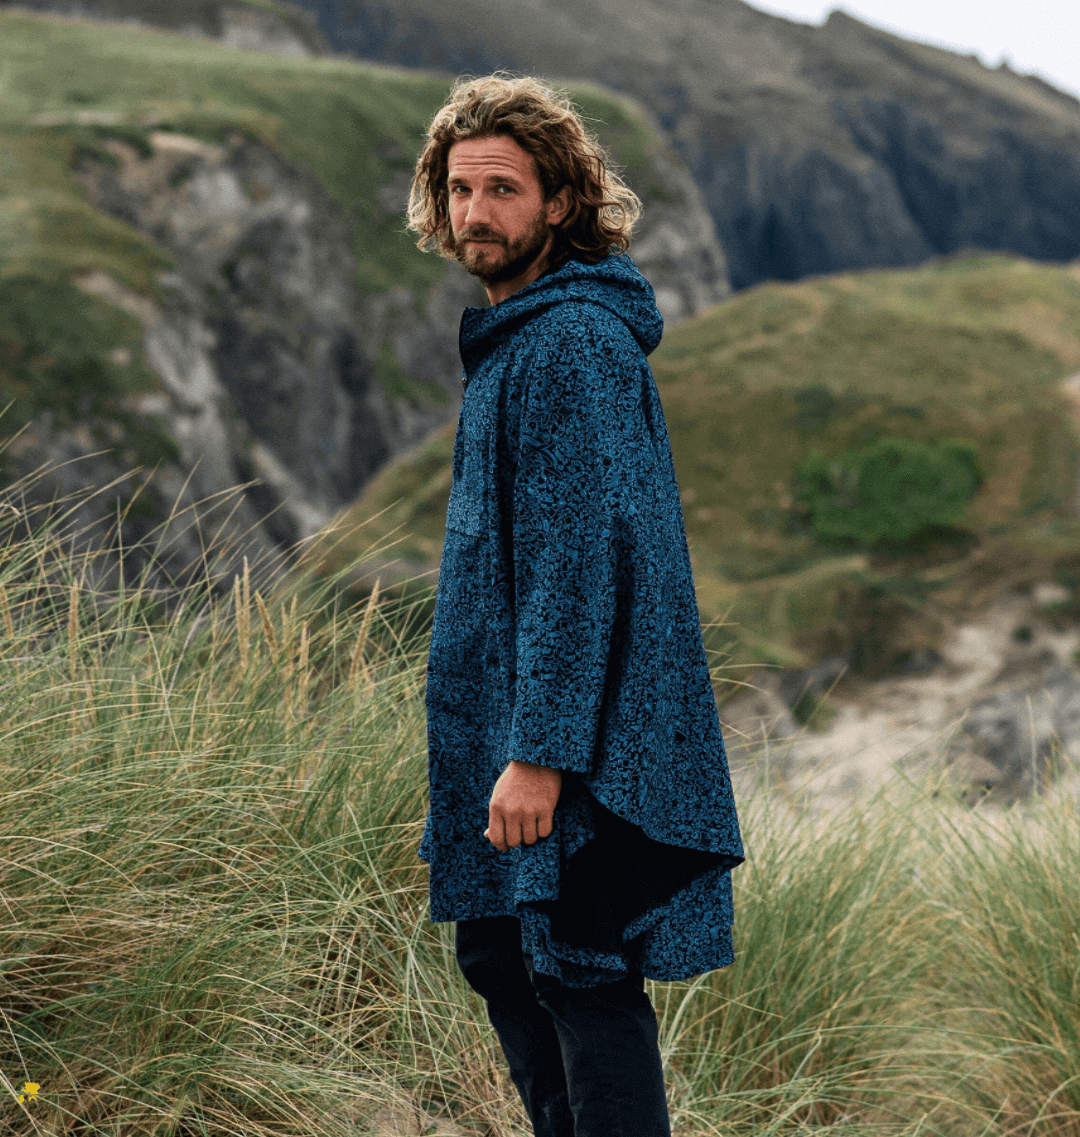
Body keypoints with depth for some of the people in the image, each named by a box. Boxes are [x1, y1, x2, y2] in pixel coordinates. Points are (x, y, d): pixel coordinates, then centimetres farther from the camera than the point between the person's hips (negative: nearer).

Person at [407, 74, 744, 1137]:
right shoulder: (514, 332, 15)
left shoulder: (572, 342, -17)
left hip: (579, 730, -10)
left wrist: (540, 750, -24)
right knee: (496, 954, 17)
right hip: (500, 712, 10)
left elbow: (578, 554, -22)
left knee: (583, 979, -4)